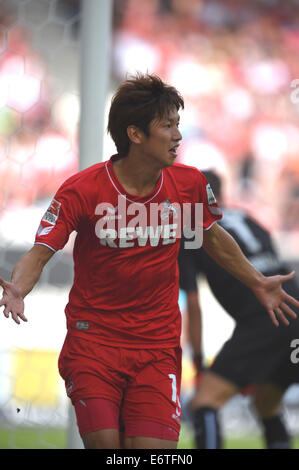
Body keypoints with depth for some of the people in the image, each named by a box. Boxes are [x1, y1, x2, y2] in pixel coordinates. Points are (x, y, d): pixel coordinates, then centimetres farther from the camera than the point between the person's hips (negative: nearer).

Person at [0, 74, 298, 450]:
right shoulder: (82, 190, -12)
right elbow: (39, 253, -11)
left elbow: (212, 236, 19)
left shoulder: (189, 183, -1)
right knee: (105, 443, -15)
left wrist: (257, 283, 24)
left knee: (154, 448, -12)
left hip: (158, 343, 3)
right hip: (93, 339, -2)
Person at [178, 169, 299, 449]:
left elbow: (193, 306, 6)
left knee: (204, 402, -10)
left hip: (259, 323, -6)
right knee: (266, 404, 26)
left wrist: (198, 365, 12)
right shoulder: (248, 221, 28)